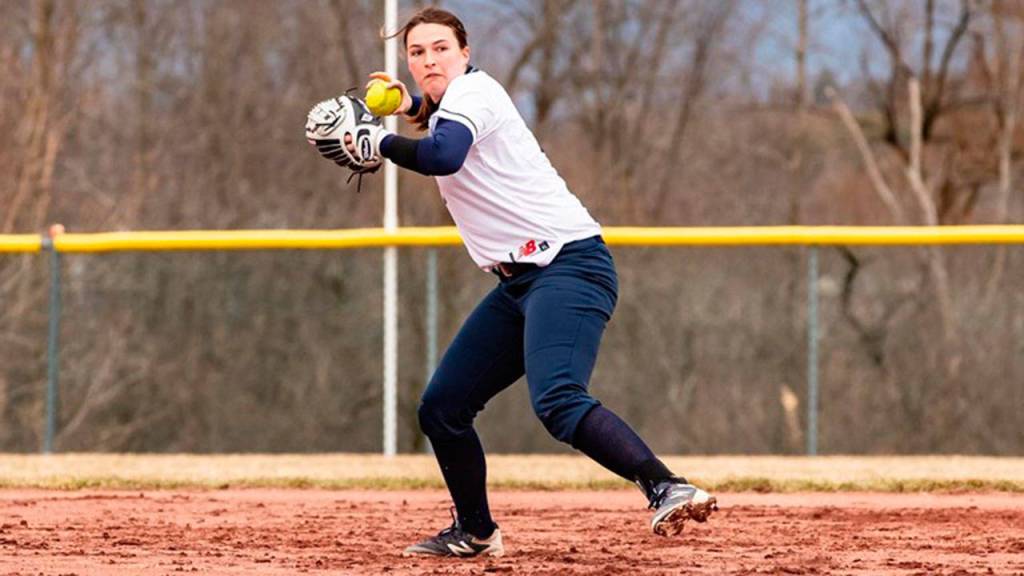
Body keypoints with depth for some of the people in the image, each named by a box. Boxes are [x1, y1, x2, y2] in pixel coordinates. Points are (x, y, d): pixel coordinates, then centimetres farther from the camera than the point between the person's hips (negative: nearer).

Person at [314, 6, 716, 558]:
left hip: (568, 264, -10)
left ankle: (667, 489, -45)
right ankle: (475, 532, 27)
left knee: (558, 401, -32)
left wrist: (379, 141, -14)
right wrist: (412, 105, 24)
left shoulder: (472, 91, -8)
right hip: (521, 282, 10)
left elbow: (442, 157, -30)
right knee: (441, 408, 12)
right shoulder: (451, 100, 19)